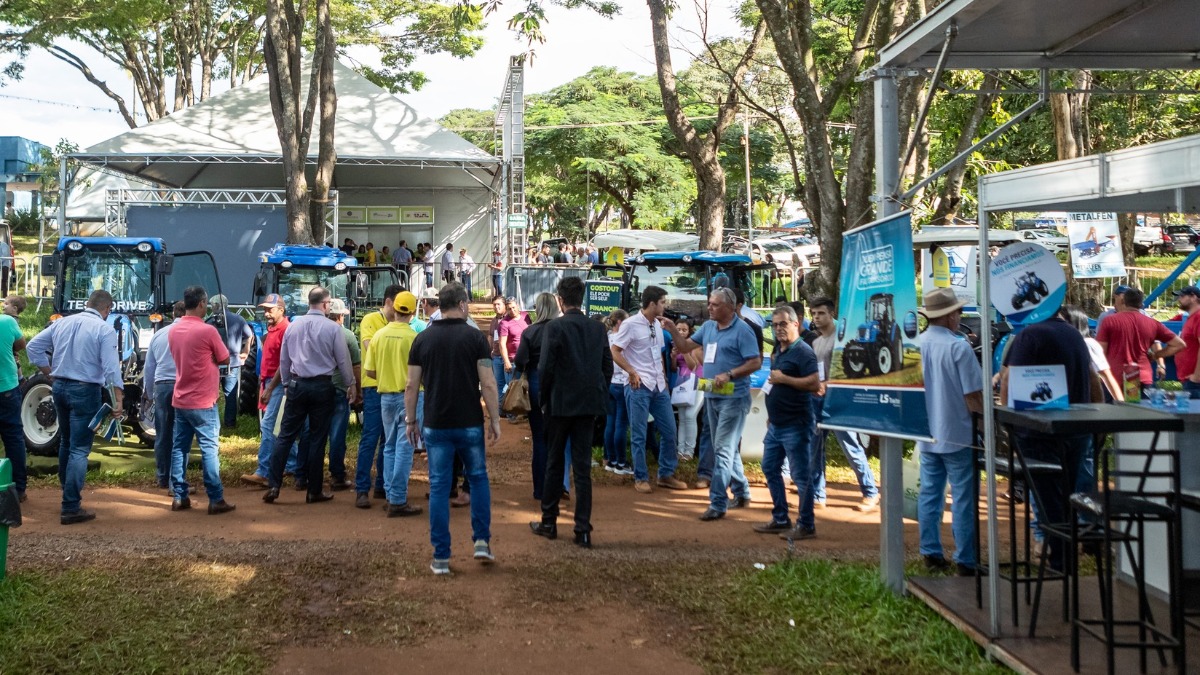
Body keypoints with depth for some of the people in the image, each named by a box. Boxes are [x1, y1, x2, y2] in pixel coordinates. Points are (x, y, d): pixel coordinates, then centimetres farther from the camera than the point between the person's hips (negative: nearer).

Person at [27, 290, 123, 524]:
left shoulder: (63, 322, 7)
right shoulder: (104, 329, -11)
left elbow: (33, 347, 9)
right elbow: (111, 368, -18)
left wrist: (51, 373, 13)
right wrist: (118, 401, -17)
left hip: (60, 387, 6)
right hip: (85, 391, -6)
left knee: (65, 443, 22)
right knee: (79, 449, -4)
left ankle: (69, 492, 36)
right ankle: (71, 508, -6)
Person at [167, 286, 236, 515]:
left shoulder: (173, 331, 6)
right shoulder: (207, 331, -15)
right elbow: (225, 359, -4)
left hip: (180, 400, 7)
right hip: (203, 401, -6)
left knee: (179, 447, 11)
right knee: (209, 448, -3)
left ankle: (179, 497, 14)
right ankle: (216, 500, -2)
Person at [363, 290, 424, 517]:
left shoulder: (379, 335, -1)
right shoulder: (413, 337, -15)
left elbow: (369, 371, 2)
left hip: (386, 396, 5)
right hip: (409, 395, -5)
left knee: (390, 447, 17)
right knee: (404, 448, -1)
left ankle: (391, 495, 20)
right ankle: (398, 501, -1)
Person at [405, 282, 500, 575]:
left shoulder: (422, 339, 2)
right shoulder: (474, 336, -6)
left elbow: (412, 385, 3)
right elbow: (488, 384, -9)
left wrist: (411, 420, 13)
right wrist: (495, 420, -1)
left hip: (435, 425, 2)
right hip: (470, 423, -1)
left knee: (439, 487, 5)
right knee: (478, 478, 17)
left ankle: (441, 557, 7)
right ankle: (482, 541, 10)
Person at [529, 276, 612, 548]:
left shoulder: (555, 327, -12)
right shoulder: (598, 328, 3)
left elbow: (545, 368, -13)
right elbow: (608, 367, 6)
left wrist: (544, 400, 0)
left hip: (560, 404, -3)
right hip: (589, 404, 3)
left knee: (554, 464, 11)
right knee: (583, 466, 6)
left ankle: (549, 522, 21)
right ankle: (583, 530, 4)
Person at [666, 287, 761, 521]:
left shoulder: (742, 330, -12)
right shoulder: (708, 326, 10)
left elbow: (755, 362, -16)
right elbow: (686, 346, 15)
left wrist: (729, 375, -24)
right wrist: (673, 329, -1)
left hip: (733, 398, -8)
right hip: (712, 397, 8)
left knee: (723, 450, -9)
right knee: (728, 449, 17)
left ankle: (717, 503, -8)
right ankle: (741, 493, 30)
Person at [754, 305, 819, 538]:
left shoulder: (803, 352, -14)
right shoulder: (778, 351, 13)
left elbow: (815, 384, -24)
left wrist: (783, 378, -21)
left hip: (795, 425, -10)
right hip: (775, 424, 10)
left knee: (800, 476, -2)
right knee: (770, 469, 15)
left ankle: (806, 525, 7)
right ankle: (780, 519, 25)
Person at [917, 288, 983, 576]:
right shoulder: (958, 348, -17)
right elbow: (974, 398, -17)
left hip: (926, 437, 6)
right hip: (958, 436, -6)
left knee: (929, 495, 13)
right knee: (963, 500, 2)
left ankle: (931, 555, 20)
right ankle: (966, 562, 8)